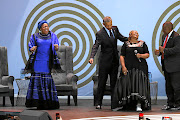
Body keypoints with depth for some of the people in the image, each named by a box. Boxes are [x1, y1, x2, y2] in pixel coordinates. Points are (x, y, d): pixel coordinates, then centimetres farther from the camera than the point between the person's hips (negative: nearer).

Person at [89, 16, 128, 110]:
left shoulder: (115, 29, 4)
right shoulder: (100, 34, -12)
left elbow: (122, 38, 15)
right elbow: (95, 46, -19)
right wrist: (92, 57, -34)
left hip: (115, 61, 5)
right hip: (105, 61, -5)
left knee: (114, 82, 8)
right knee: (102, 82, 1)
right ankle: (98, 103, 10)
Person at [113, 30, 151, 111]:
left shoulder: (142, 44, 13)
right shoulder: (126, 44, 12)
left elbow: (147, 55, 10)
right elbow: (122, 56, 6)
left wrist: (141, 55, -10)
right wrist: (123, 66, -7)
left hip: (140, 67, 0)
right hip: (128, 68, 0)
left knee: (139, 84, -12)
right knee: (127, 84, -8)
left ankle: (139, 105, -14)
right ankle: (125, 104, 1)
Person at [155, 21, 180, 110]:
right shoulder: (164, 36, 14)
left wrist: (164, 50, -26)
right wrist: (159, 52, 4)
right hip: (166, 66, 9)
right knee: (168, 85, 12)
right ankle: (170, 103, 19)